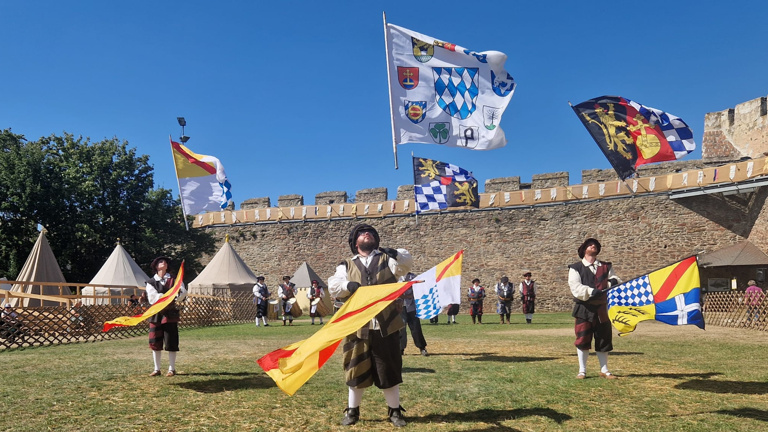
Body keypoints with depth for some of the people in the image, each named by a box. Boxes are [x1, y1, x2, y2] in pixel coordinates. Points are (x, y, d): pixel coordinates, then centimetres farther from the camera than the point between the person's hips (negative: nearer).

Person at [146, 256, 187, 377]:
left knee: (171, 342, 0)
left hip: (170, 314, -1)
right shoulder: (151, 283, 5)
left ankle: (172, 369, 11)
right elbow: (153, 298, -10)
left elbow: (183, 292, -8)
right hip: (155, 314, 1)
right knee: (155, 343, 5)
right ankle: (157, 369, 18)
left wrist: (176, 299, -28)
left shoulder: (174, 279, 7)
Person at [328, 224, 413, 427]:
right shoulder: (347, 265, 10)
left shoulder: (387, 259, 10)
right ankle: (352, 410, 26)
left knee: (389, 369, 7)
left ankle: (394, 410, 23)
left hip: (385, 326, 0)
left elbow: (406, 263, -7)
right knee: (357, 369, 10)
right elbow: (333, 286, -2)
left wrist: (396, 253, -23)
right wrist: (348, 285, -20)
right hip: (357, 326, 1)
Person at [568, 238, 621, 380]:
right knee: (582, 340, -1)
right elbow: (575, 287, -12)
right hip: (584, 309, -3)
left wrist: (614, 281, -20)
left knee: (604, 340, 8)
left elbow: (615, 279, 5)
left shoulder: (606, 267, 13)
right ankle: (582, 371, 11)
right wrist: (591, 291, -29)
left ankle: (604, 370, 21)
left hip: (602, 309, 4)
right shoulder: (576, 268, 0)